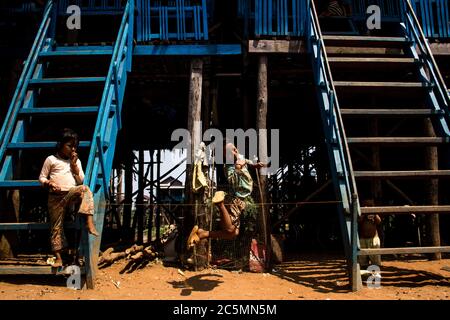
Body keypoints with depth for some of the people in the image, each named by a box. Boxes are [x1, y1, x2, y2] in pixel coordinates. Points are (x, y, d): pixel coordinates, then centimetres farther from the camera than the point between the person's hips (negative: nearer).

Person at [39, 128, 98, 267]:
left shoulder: (76, 161, 14)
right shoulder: (51, 159, 4)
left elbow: (81, 180, 6)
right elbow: (41, 177, 5)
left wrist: (74, 165, -4)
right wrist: (50, 183, -15)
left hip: (72, 195, 1)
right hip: (56, 197, -1)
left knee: (84, 189, -31)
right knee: (56, 226, -2)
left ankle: (90, 223, -40)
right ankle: (58, 258, 6)